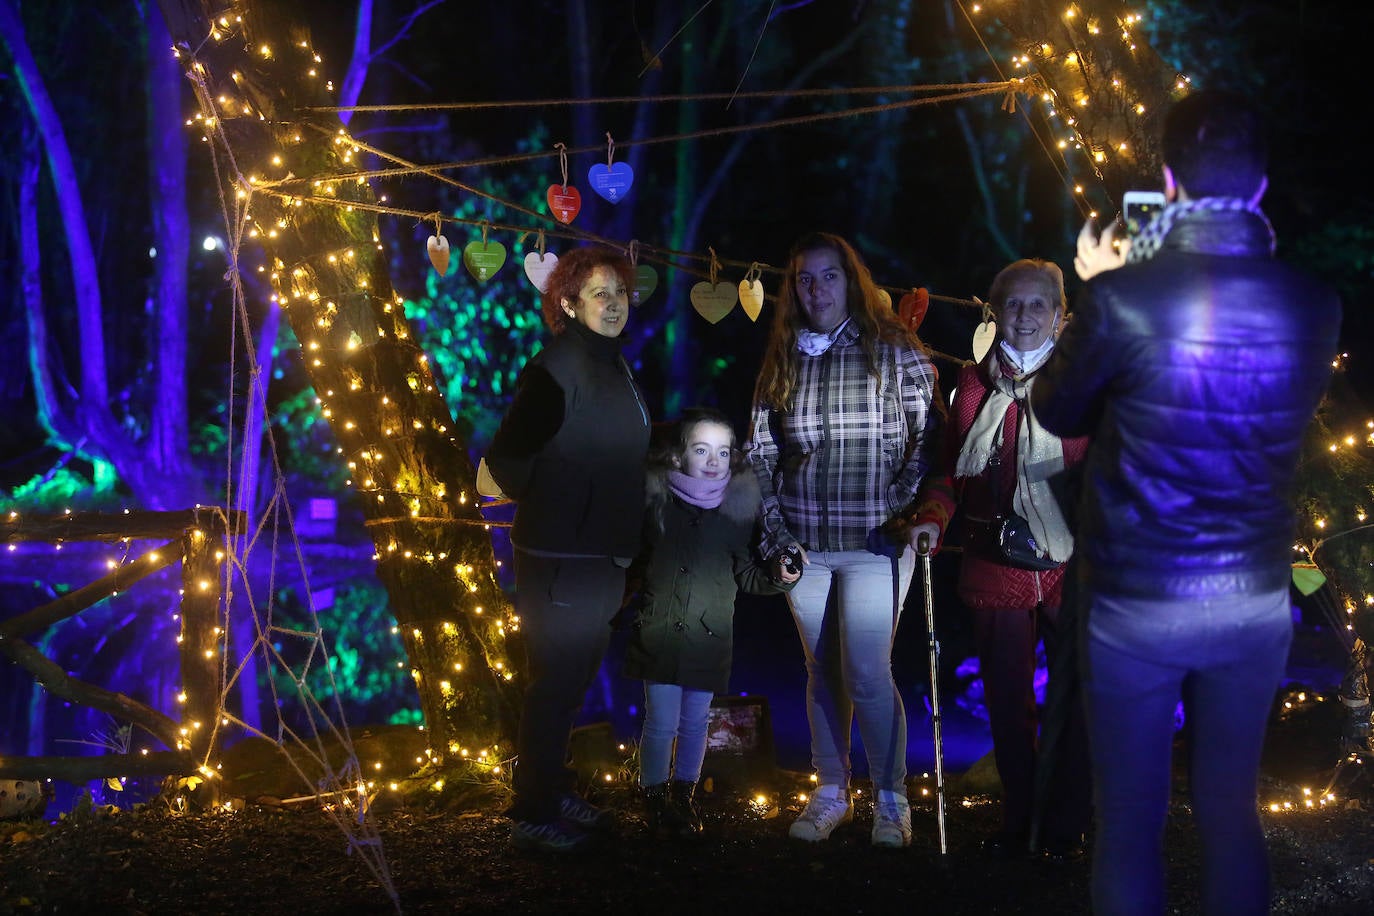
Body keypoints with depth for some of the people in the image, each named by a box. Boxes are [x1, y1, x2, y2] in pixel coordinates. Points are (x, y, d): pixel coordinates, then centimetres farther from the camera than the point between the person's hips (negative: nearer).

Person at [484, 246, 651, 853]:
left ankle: (555, 794, 32)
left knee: (574, 681, 19)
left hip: (599, 553, 9)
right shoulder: (555, 370, -18)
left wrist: (622, 541, 16)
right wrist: (545, 507, -6)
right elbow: (506, 458, -20)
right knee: (554, 684, -1)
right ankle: (533, 817, 9)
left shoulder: (614, 365, 11)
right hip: (560, 559, -9)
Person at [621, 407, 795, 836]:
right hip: (660, 629, -2)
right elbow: (630, 561, 6)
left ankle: (683, 796, 30)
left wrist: (776, 578, -13)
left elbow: (746, 573, 3)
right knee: (662, 722, -1)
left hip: (709, 634, 2)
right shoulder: (654, 500, -5)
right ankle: (654, 798, 18)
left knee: (695, 721, 11)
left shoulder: (738, 508, -1)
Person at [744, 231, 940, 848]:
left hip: (873, 542, -4)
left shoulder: (895, 352, -1)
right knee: (822, 672, 11)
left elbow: (927, 440, 1)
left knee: (867, 674, -9)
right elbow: (761, 452, 11)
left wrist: (903, 512, -8)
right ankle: (830, 793, 23)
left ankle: (890, 798, 8)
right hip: (803, 543, 4)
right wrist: (775, 531, 4)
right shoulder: (780, 361, 10)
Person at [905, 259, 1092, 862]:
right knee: (1006, 700, 11)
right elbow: (951, 466, 13)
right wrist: (933, 515, -4)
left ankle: (1065, 833, 19)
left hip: (1073, 566, -2)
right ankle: (1018, 823, 27)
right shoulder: (976, 383, 8)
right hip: (996, 569, 3)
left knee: (1074, 701, 4)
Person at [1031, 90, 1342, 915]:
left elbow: (1058, 413, -2)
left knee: (1130, 823, 10)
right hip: (1258, 600, 3)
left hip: (1136, 603, -3)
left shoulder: (1121, 297, -19)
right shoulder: (1314, 306, -8)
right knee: (1233, 814, 18)